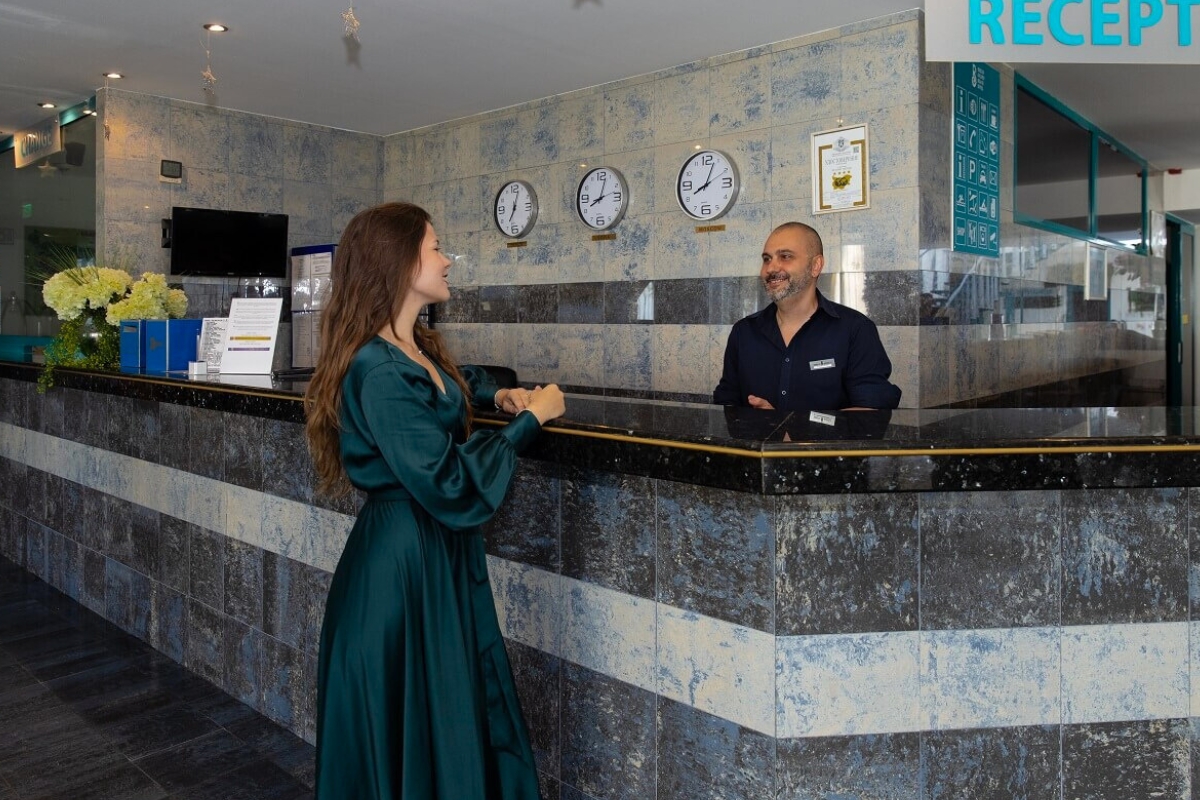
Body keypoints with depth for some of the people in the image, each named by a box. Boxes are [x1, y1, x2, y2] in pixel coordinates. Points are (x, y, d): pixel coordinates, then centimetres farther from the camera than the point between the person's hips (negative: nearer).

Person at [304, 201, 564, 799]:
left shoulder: (418, 348, 7)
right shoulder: (379, 370, -22)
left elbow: (456, 382, 31)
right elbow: (449, 484, -25)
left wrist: (498, 396, 10)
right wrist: (531, 419, -16)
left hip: (442, 551, 9)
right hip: (402, 559, -9)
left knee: (463, 714, 20)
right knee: (412, 730, 7)